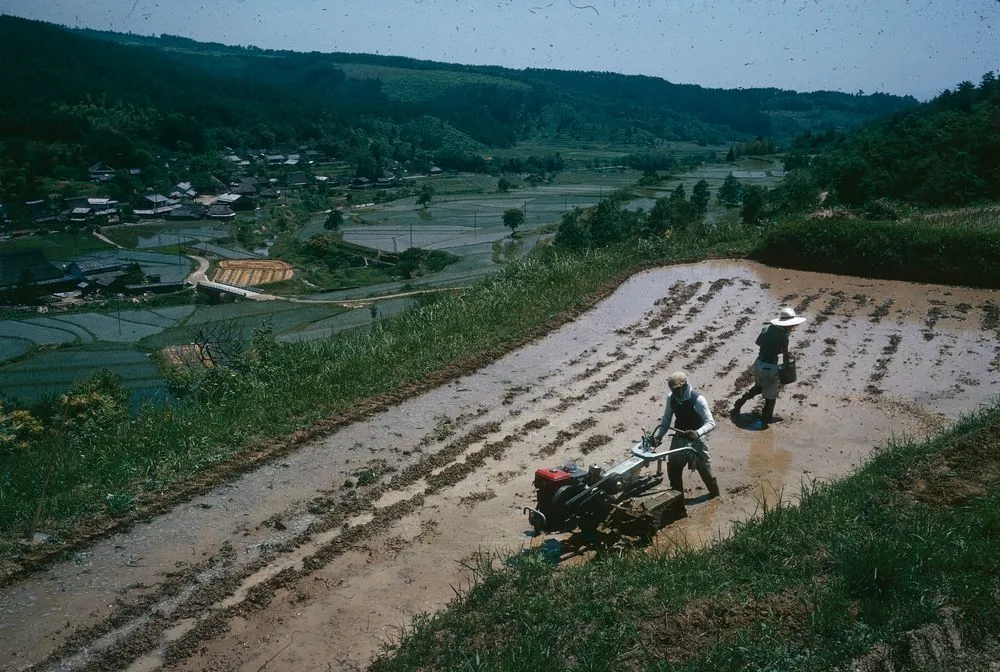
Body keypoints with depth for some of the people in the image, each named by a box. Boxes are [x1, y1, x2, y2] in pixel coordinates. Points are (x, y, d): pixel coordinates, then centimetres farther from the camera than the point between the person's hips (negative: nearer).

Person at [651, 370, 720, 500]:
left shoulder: (698, 399, -25)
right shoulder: (671, 397, -9)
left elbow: (711, 423, -26)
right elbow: (666, 420, 1)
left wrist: (698, 433, -44)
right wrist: (658, 435, -12)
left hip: (695, 440, -5)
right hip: (679, 439, 5)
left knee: (705, 470, 10)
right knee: (673, 470, 11)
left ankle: (715, 494, 37)